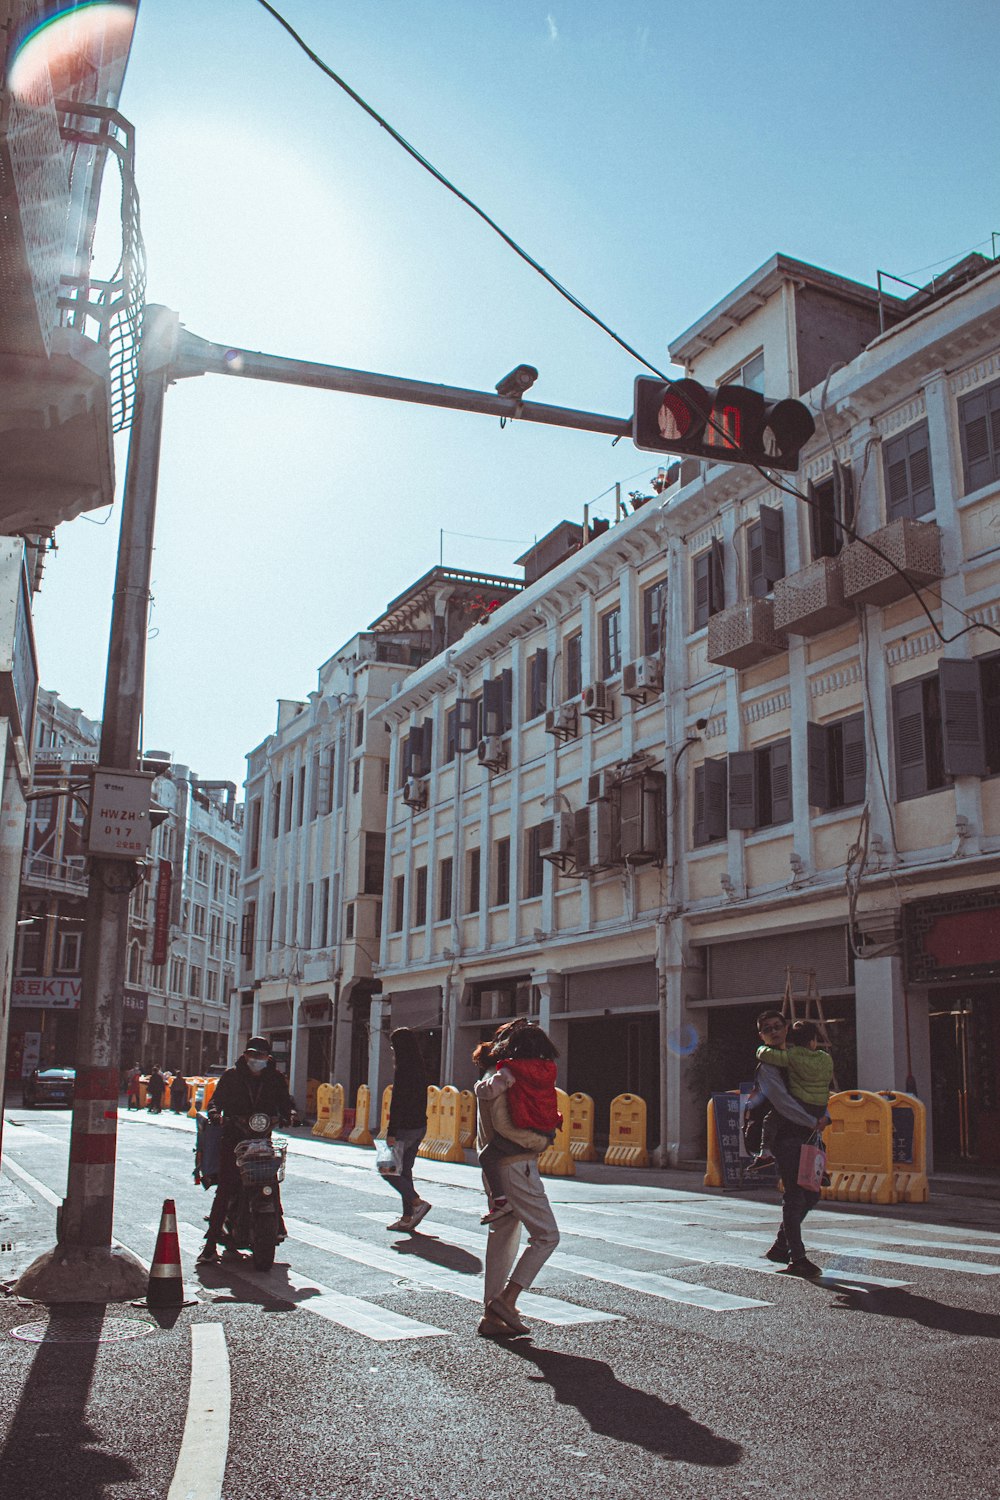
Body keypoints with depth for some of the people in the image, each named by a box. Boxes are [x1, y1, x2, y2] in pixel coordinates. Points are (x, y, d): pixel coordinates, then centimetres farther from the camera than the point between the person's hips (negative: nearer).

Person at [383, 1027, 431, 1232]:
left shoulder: (403, 1068, -16)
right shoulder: (419, 1068, 11)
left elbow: (397, 1101, -20)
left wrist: (391, 1132, -19)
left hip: (405, 1128, -9)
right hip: (420, 1126, 9)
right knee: (405, 1170, 14)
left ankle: (418, 1202, -7)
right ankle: (407, 1218, 15)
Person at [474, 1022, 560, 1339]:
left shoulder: (498, 1071, 16)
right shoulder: (505, 1072, -14)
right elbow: (485, 1090, -35)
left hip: (498, 1168, 10)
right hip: (516, 1166, -10)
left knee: (502, 1239, 12)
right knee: (545, 1235, -2)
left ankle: (492, 1316, 15)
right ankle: (506, 1301, -4)